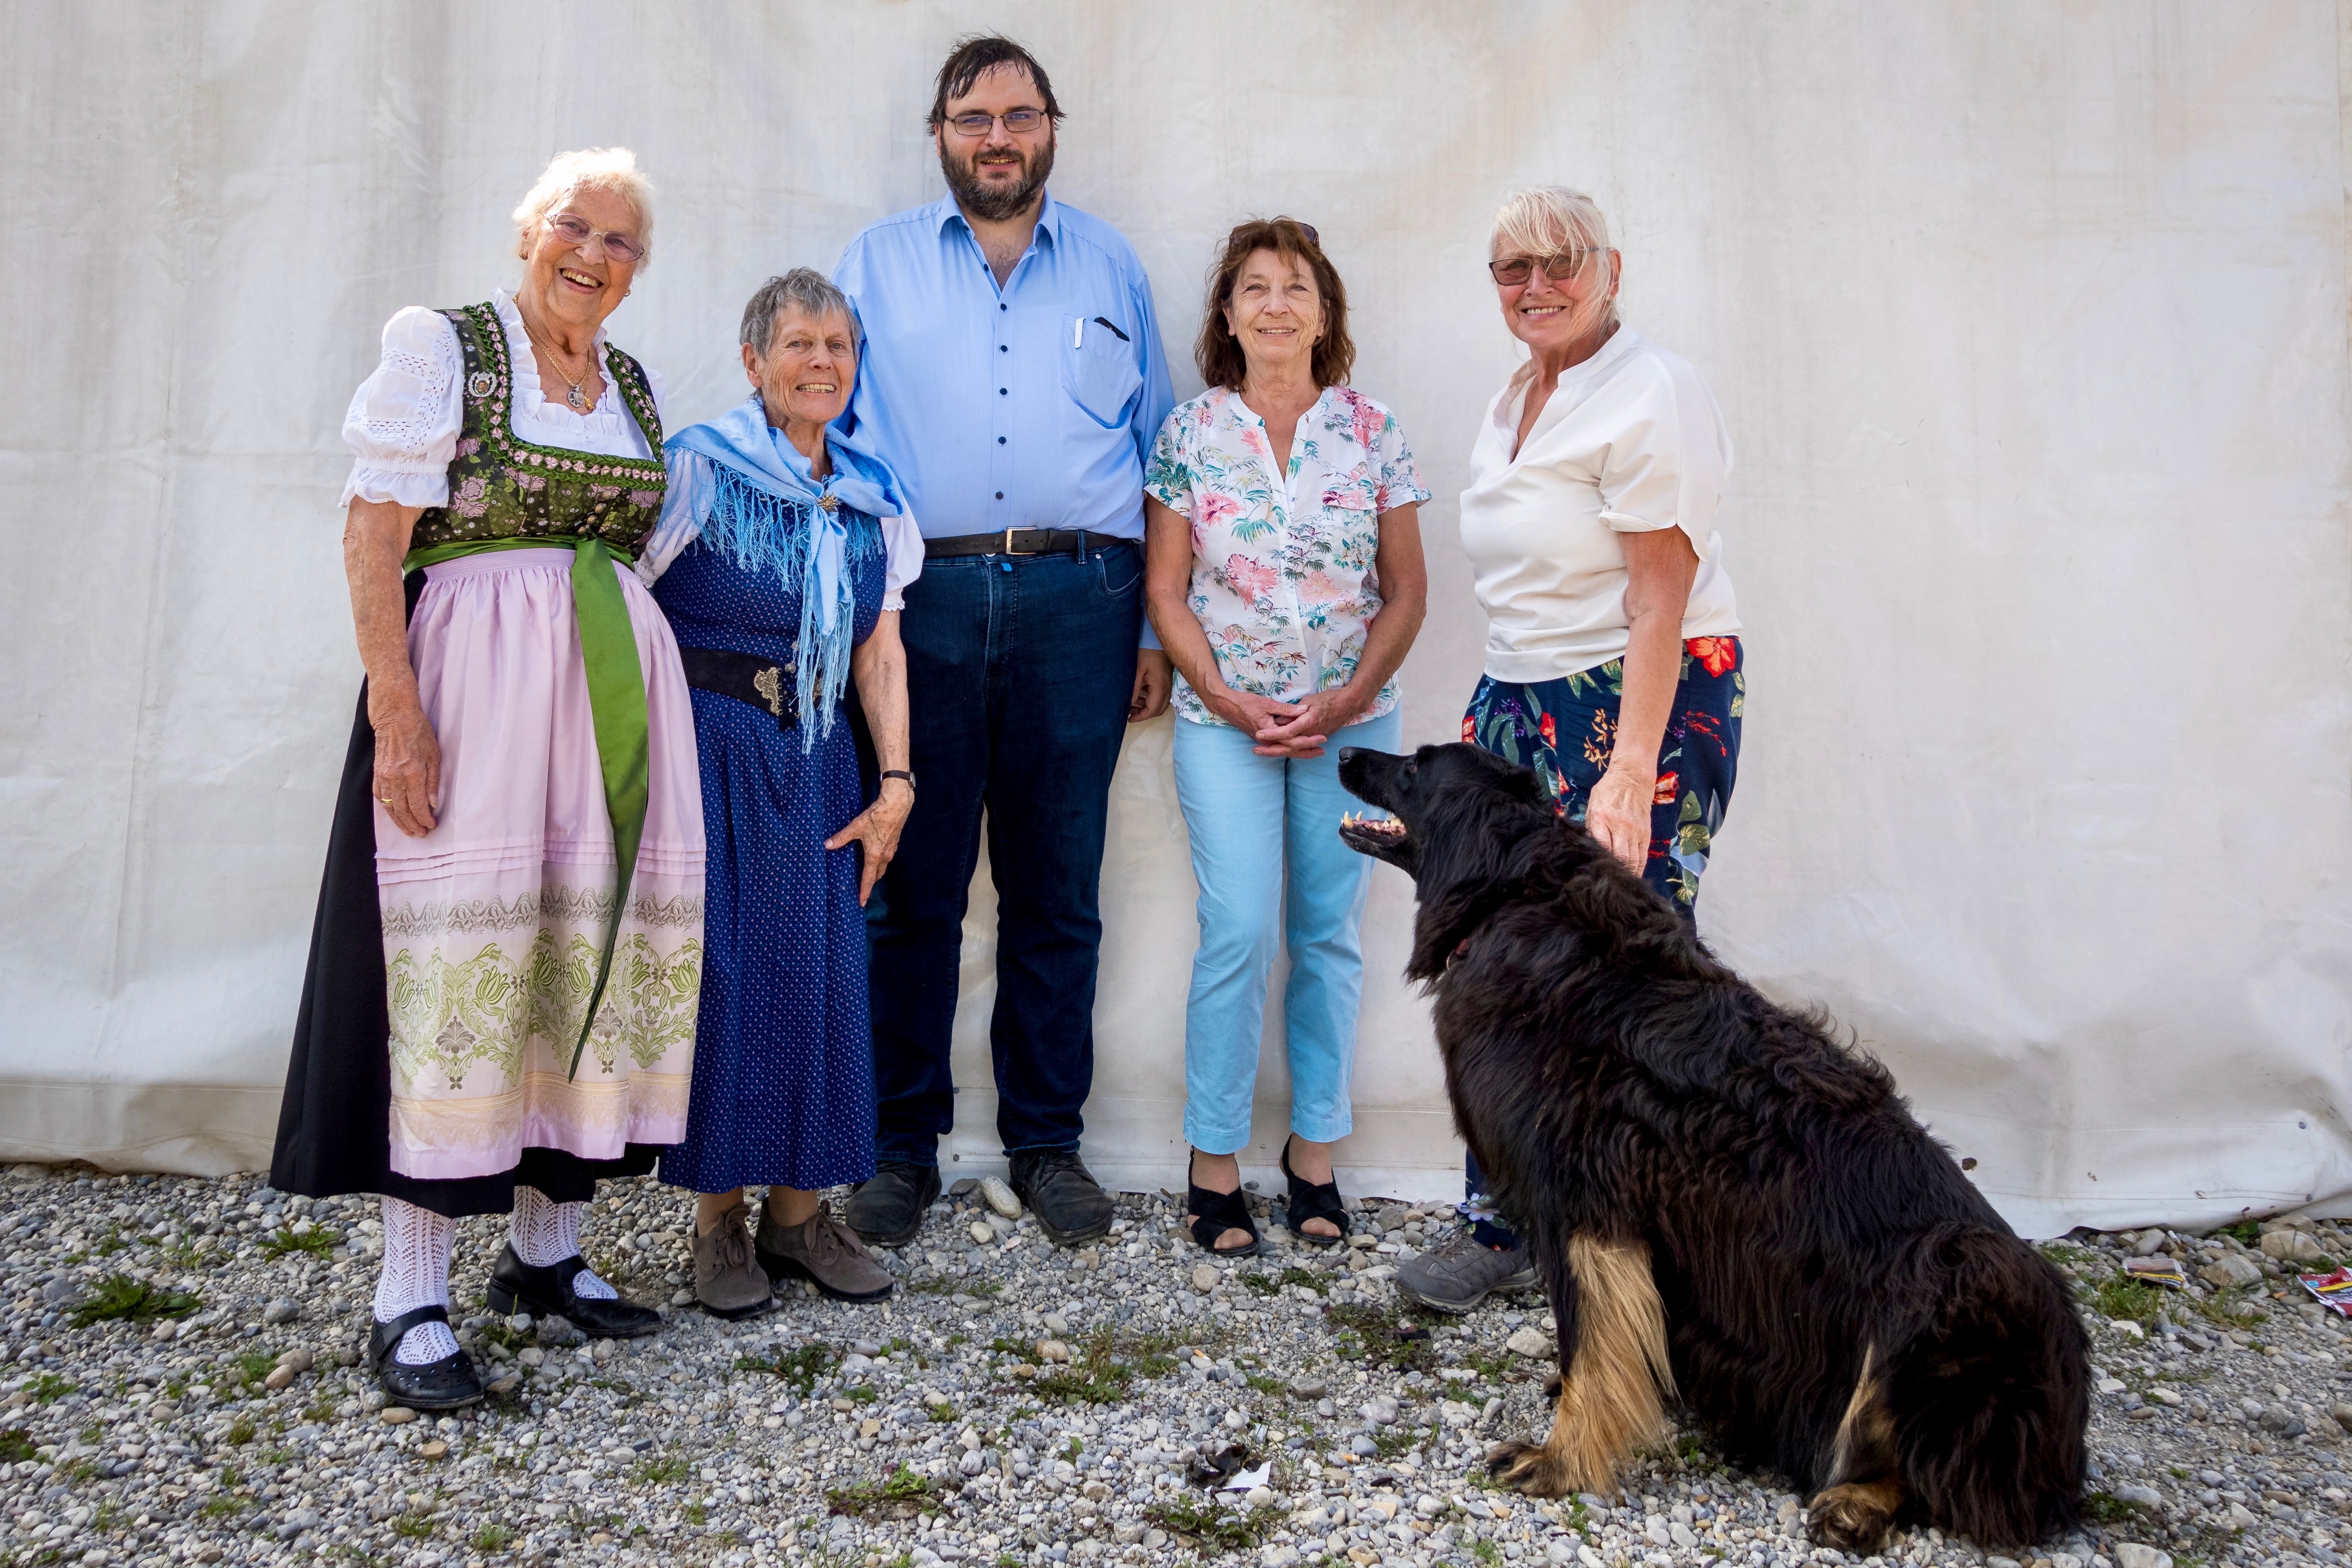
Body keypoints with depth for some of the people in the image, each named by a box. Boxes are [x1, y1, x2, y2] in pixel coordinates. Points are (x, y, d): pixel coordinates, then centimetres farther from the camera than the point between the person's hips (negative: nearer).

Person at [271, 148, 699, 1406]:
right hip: (475, 681, -6)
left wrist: (647, 719, 11)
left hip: (615, 686, 6)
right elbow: (373, 540, -8)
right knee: (465, 948, -7)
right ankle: (410, 1300, 0)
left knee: (601, 940, 6)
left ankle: (546, 1246, 21)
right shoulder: (442, 348, -1)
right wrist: (398, 709, -18)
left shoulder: (636, 388, 16)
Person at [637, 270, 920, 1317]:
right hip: (711, 748, -4)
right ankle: (717, 1220, 12)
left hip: (818, 758, 5)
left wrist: (895, 782, 2)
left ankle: (798, 1212, 17)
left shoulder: (871, 497, 10)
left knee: (820, 971, 4)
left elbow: (880, 649, 9)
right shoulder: (698, 468, -6)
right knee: (722, 967, -2)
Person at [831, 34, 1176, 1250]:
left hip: (1077, 602, 1)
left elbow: (1156, 449, 15)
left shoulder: (1110, 267, 16)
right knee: (913, 887, 1)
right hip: (921, 599, 0)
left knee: (1057, 891, 5)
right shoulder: (876, 265, 14)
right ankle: (902, 1146, 12)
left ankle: (1047, 1141, 16)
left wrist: (1156, 626, 8)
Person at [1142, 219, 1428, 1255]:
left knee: (1328, 936, 6)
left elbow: (1406, 591, 3)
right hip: (1224, 719, -1)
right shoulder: (1190, 433, 1)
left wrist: (1347, 700, -9)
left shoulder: (1371, 434, 3)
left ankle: (1314, 1153, 19)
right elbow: (1166, 589, 1)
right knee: (1238, 932, -8)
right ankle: (1214, 1163, 6)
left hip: (1351, 721, 2)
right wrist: (1230, 699, -10)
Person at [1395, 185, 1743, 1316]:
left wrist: (1631, 772, -23)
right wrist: (1499, 712, 16)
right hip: (1521, 704, 8)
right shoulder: (1515, 401, 16)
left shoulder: (1650, 396, -11)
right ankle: (1502, 1229, 16)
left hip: (1644, 706, -8)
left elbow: (1660, 599, -18)